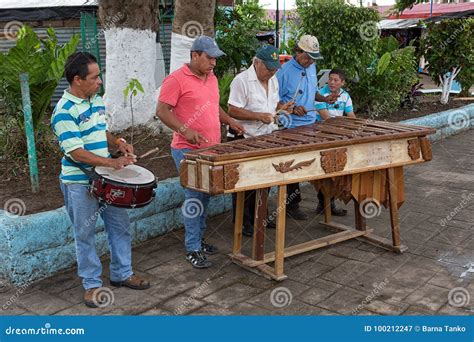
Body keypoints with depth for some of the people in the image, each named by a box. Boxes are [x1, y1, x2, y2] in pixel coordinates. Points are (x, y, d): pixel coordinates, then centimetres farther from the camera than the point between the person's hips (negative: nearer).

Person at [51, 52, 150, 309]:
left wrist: (117, 143, -1)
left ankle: (122, 273, 31)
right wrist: (111, 162, -27)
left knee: (120, 227, 14)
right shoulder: (64, 112, -19)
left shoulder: (96, 100, 6)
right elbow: (76, 152, -23)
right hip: (79, 184, -7)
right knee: (85, 235, 7)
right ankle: (91, 284, 23)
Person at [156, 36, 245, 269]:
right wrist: (185, 130, -26)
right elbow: (162, 111, -14)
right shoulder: (177, 79, -11)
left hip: (211, 149, 8)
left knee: (205, 196, 15)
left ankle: (198, 238, 30)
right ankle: (192, 249, 5)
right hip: (188, 151, -8)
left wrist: (230, 121, 10)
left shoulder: (211, 78, 14)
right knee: (194, 197, -5)